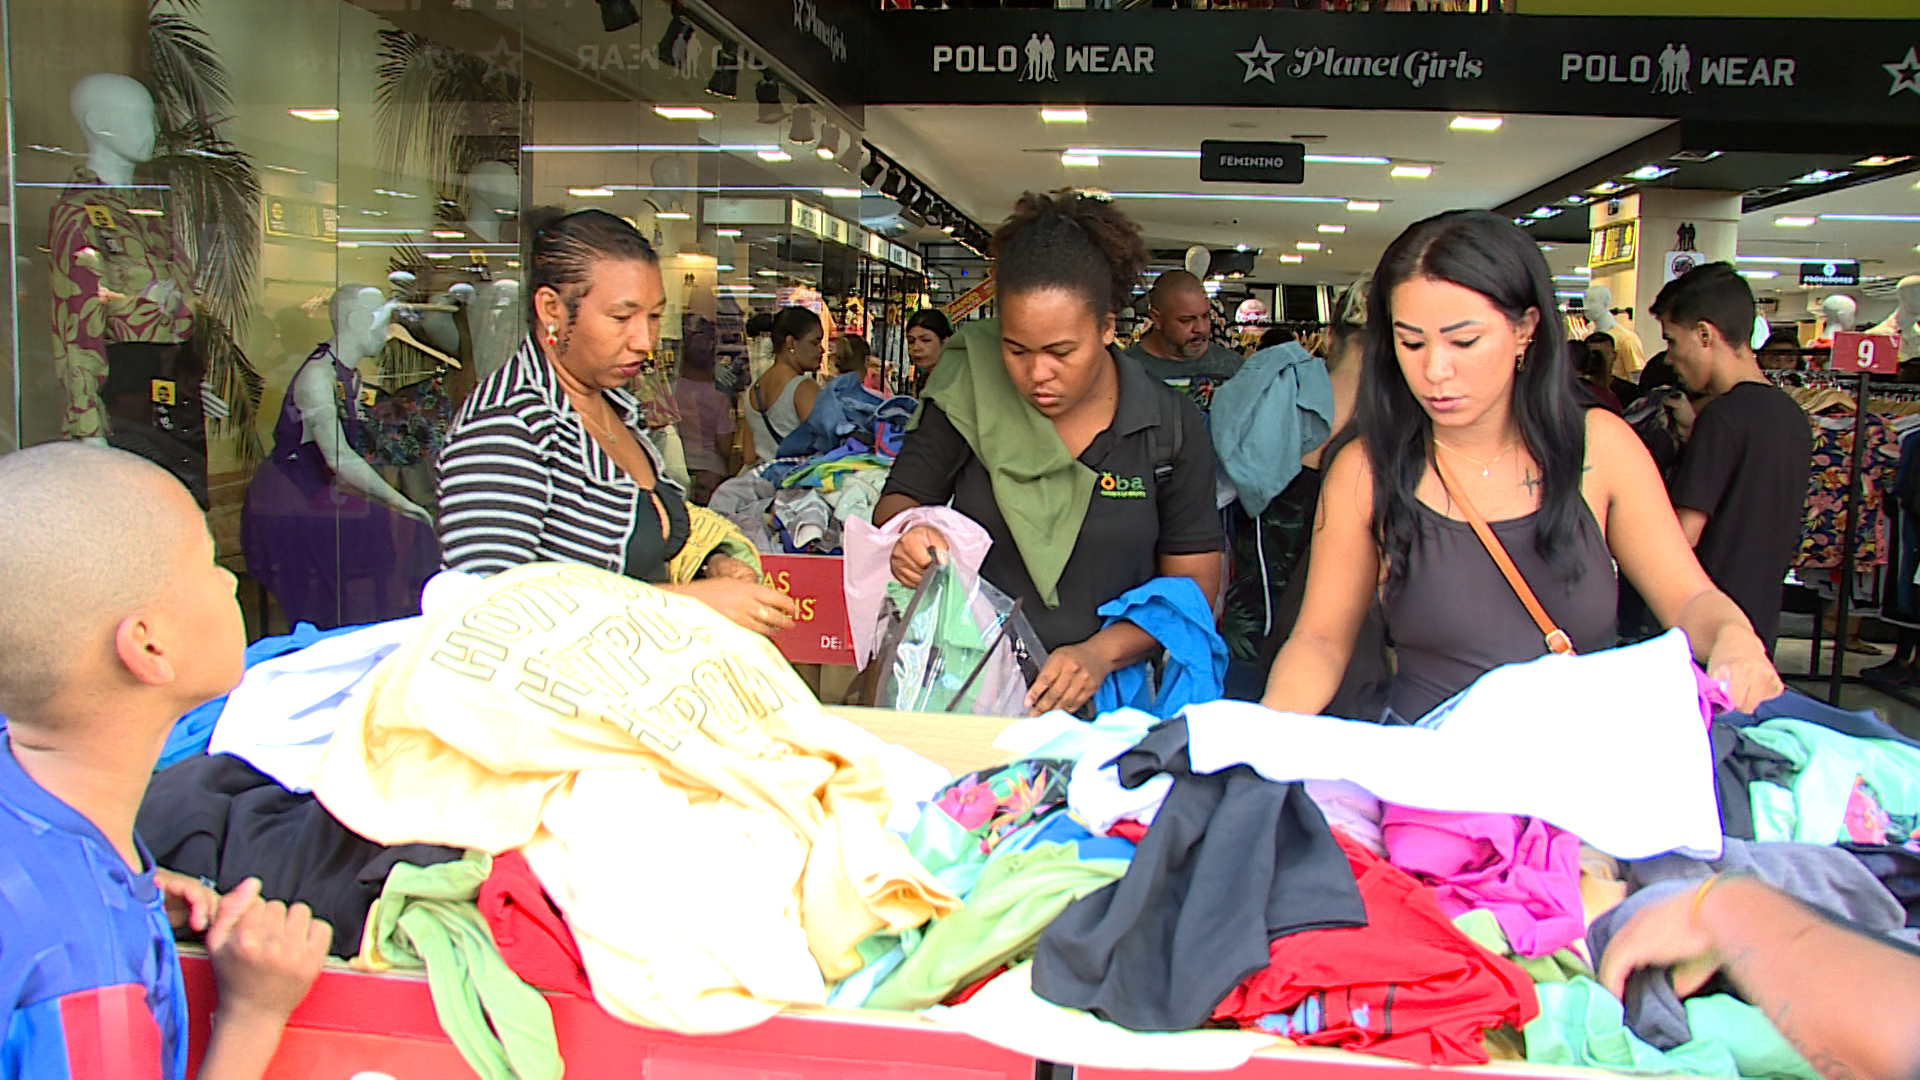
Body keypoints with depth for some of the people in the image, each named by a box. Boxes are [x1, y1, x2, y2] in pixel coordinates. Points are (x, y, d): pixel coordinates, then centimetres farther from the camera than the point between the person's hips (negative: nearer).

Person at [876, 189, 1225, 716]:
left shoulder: (1171, 425, 0)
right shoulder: (968, 397, -1)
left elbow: (1192, 583, 3)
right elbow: (900, 500, 9)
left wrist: (1102, 653, -13)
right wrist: (906, 535, -15)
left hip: (1107, 698, 1)